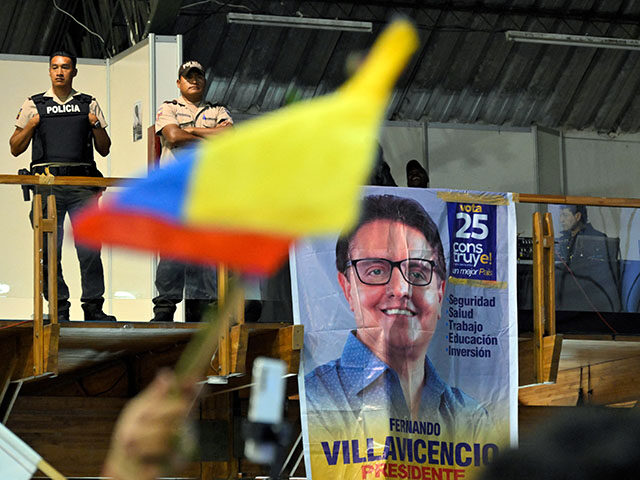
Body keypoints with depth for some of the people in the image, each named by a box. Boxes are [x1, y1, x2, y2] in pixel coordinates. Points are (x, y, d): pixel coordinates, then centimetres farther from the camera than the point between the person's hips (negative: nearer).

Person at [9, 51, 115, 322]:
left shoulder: (89, 105, 16)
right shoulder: (34, 105, 14)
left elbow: (104, 149, 18)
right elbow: (15, 149, 14)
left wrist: (96, 126, 0)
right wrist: (30, 126, -2)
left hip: (82, 182, 0)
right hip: (48, 184, 0)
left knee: (90, 247, -8)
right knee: (49, 250, -3)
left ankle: (93, 306, -5)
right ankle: (58, 308, 1)